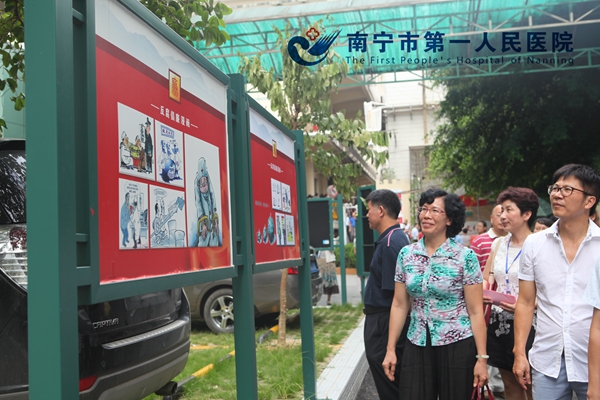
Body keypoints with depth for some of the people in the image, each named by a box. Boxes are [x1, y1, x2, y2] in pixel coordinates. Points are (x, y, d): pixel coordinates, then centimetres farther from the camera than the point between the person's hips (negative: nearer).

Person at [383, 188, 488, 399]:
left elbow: (475, 311, -7)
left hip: (457, 346, -3)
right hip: (417, 346, 3)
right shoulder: (406, 254, 3)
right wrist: (390, 349, 5)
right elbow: (399, 305, 7)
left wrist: (482, 358, -9)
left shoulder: (465, 257, -7)